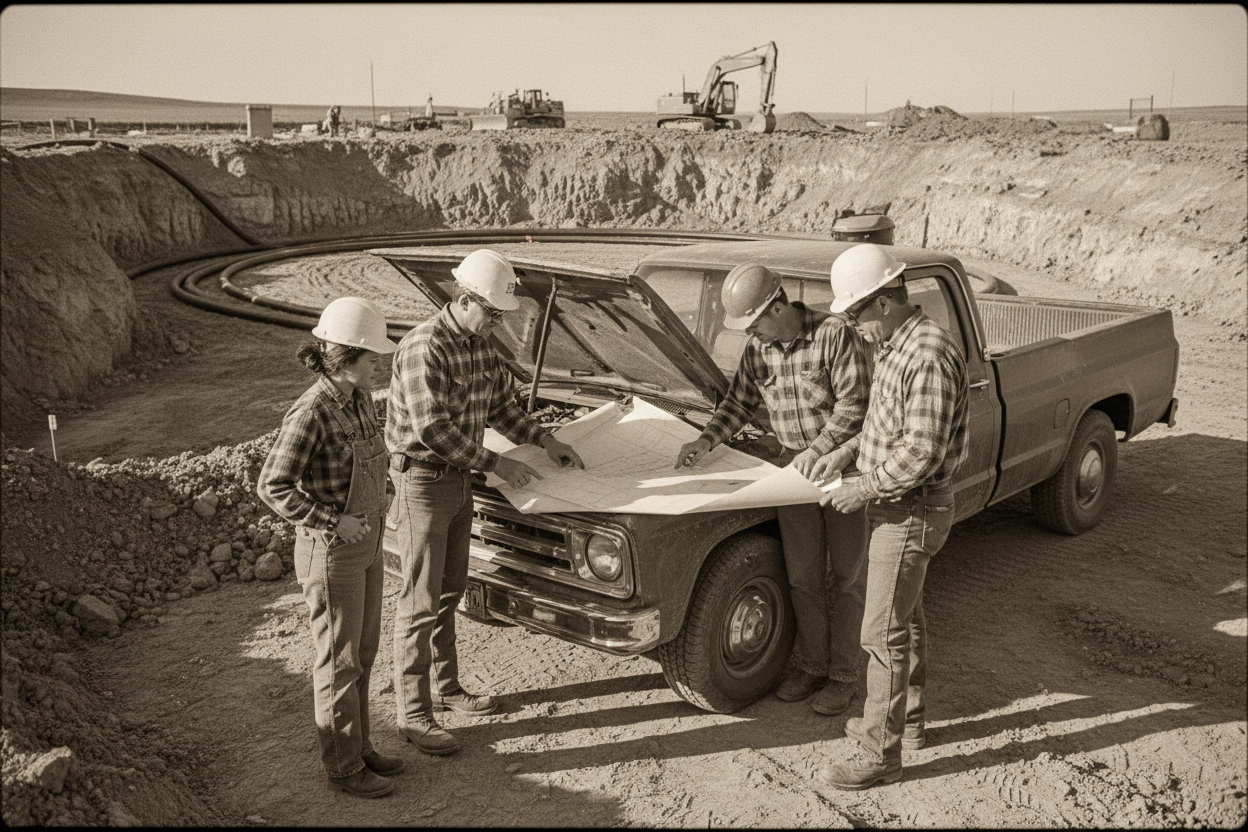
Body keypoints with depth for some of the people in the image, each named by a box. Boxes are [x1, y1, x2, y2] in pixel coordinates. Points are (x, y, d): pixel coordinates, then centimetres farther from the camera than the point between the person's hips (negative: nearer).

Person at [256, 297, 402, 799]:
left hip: (366, 544, 8)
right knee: (339, 662, 7)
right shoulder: (310, 414, -23)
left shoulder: (359, 401, 2)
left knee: (363, 652, 19)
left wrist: (377, 501, 8)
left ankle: (358, 747, 36)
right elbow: (272, 487, -23)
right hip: (329, 552, -8)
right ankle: (344, 768, 23)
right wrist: (332, 522, -22)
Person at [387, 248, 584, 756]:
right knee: (421, 601, -2)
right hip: (423, 480, -9)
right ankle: (413, 714, 8)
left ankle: (446, 688, 33)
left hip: (460, 480, 9)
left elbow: (500, 406, 15)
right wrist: (496, 464, -21)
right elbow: (432, 430, -25)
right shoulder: (424, 348, -22)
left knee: (449, 592, 18)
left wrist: (545, 441, 3)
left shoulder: (482, 345, 5)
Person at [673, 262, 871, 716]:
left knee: (846, 579, 6)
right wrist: (706, 440, -6)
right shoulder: (758, 348, -1)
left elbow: (854, 403, -19)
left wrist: (818, 449, -25)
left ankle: (844, 674, 18)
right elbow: (739, 402, 7)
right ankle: (812, 665, 26)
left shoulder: (835, 334, -19)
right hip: (794, 466, 5)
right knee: (802, 577, 11)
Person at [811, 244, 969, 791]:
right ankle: (908, 720, 38)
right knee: (908, 618, 22)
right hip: (897, 504, 10)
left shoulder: (929, 357, -26)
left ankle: (880, 756, 9)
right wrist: (846, 451, 7)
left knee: (884, 634, -2)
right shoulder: (897, 345, 6)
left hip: (911, 511, -10)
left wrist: (863, 491, -19)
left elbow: (921, 454, -28)